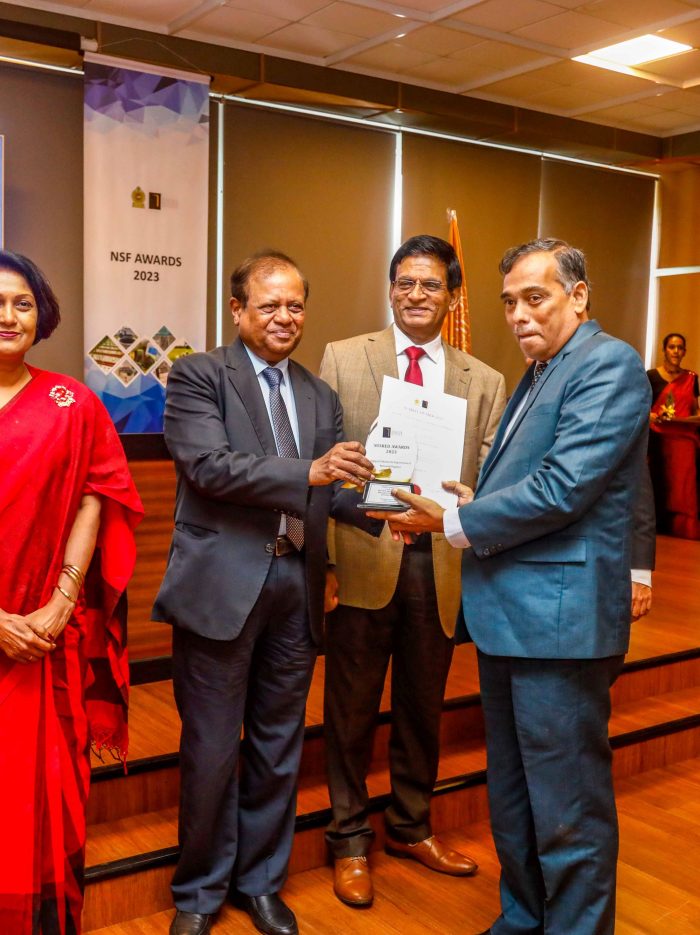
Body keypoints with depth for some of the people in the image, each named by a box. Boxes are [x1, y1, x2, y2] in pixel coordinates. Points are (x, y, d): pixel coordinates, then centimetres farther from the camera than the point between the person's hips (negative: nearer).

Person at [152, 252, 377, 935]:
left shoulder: (321, 396, 13)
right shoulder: (198, 377, -3)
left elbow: (334, 488, 5)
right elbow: (211, 465, -18)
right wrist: (308, 472, -28)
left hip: (296, 588, 5)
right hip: (222, 585, -5)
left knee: (279, 748, 16)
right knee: (211, 750, 7)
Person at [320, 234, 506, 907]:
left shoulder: (484, 383, 6)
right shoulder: (342, 359, 1)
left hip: (441, 565, 2)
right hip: (363, 556, -2)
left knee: (422, 706, 17)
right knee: (352, 709, 10)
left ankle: (410, 827, 38)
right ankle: (349, 840, 30)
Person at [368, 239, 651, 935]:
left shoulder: (608, 364, -12)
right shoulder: (539, 375, 17)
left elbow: (563, 487, -22)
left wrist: (456, 523, -13)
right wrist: (474, 508, 2)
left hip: (559, 617, -10)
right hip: (508, 615, 10)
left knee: (567, 811, 3)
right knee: (511, 797, 22)